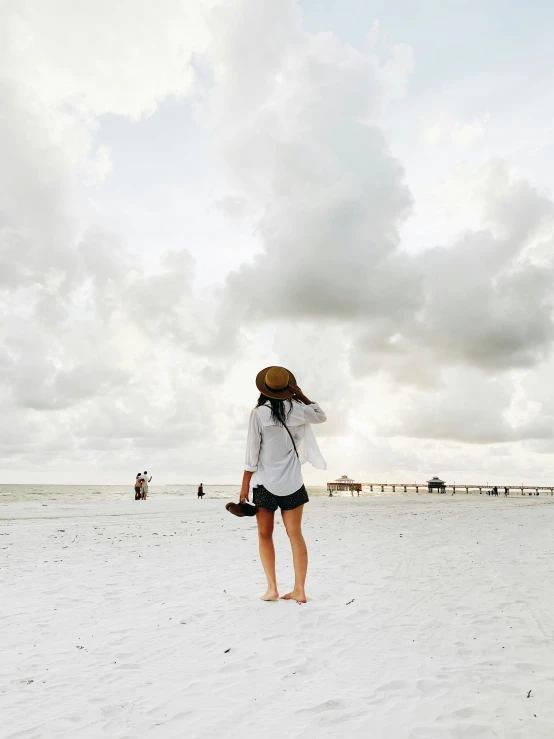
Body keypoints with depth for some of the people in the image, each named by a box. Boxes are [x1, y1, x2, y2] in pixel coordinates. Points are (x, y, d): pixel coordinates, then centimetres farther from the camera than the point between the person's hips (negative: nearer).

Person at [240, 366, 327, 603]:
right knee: (295, 534, 8)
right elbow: (321, 416, 18)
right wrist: (301, 396, 12)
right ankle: (299, 590, 9)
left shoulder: (258, 413, -10)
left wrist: (245, 485, -2)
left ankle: (272, 588, 9)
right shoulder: (295, 410, -3)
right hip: (292, 483, 2)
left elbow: (252, 453, -9)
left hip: (265, 483, -2)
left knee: (265, 535, 12)